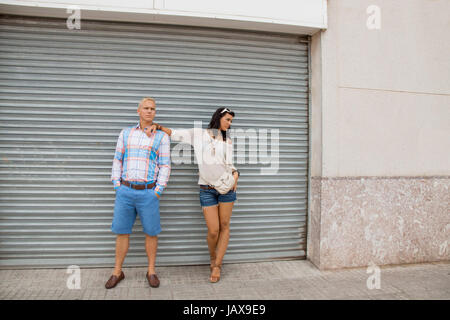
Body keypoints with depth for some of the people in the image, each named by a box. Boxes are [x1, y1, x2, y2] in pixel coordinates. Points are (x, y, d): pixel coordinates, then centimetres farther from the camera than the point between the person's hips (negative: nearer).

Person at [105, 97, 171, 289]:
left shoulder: (162, 137, 1)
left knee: (151, 232, 5)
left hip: (148, 193, -2)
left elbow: (165, 166, -1)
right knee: (122, 232, 8)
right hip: (125, 191, 2)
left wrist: (157, 192, -8)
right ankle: (117, 272, 23)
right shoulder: (126, 133, 10)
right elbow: (117, 160, 11)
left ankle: (151, 272, 22)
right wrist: (117, 186, 2)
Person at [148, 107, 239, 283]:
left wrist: (235, 174, -4)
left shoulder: (228, 141, 14)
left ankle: (217, 265, 19)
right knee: (213, 231, -3)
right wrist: (157, 126, -11)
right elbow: (174, 133, 3)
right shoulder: (198, 134, 4)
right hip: (207, 189, -3)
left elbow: (230, 163, 15)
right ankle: (213, 257, 28)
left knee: (224, 226, 5)